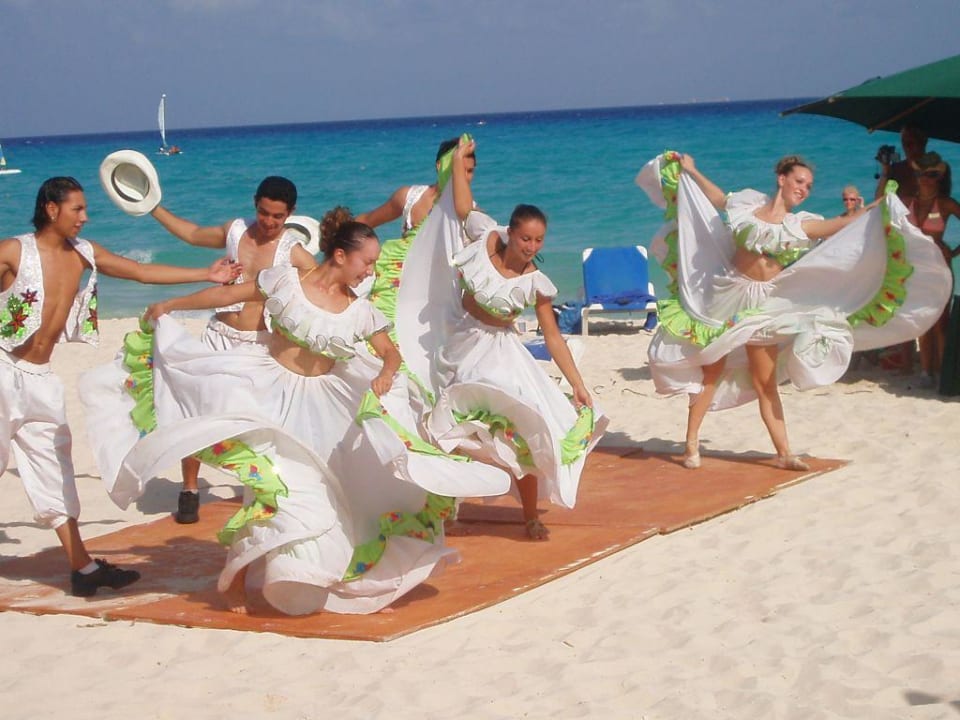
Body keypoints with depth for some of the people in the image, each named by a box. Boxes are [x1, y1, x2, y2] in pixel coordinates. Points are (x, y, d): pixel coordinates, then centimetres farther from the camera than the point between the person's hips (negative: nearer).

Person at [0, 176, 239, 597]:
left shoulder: (83, 254, 6)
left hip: (39, 378, 6)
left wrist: (208, 275, 11)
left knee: (55, 469, 6)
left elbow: (143, 272, 11)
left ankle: (82, 567, 7)